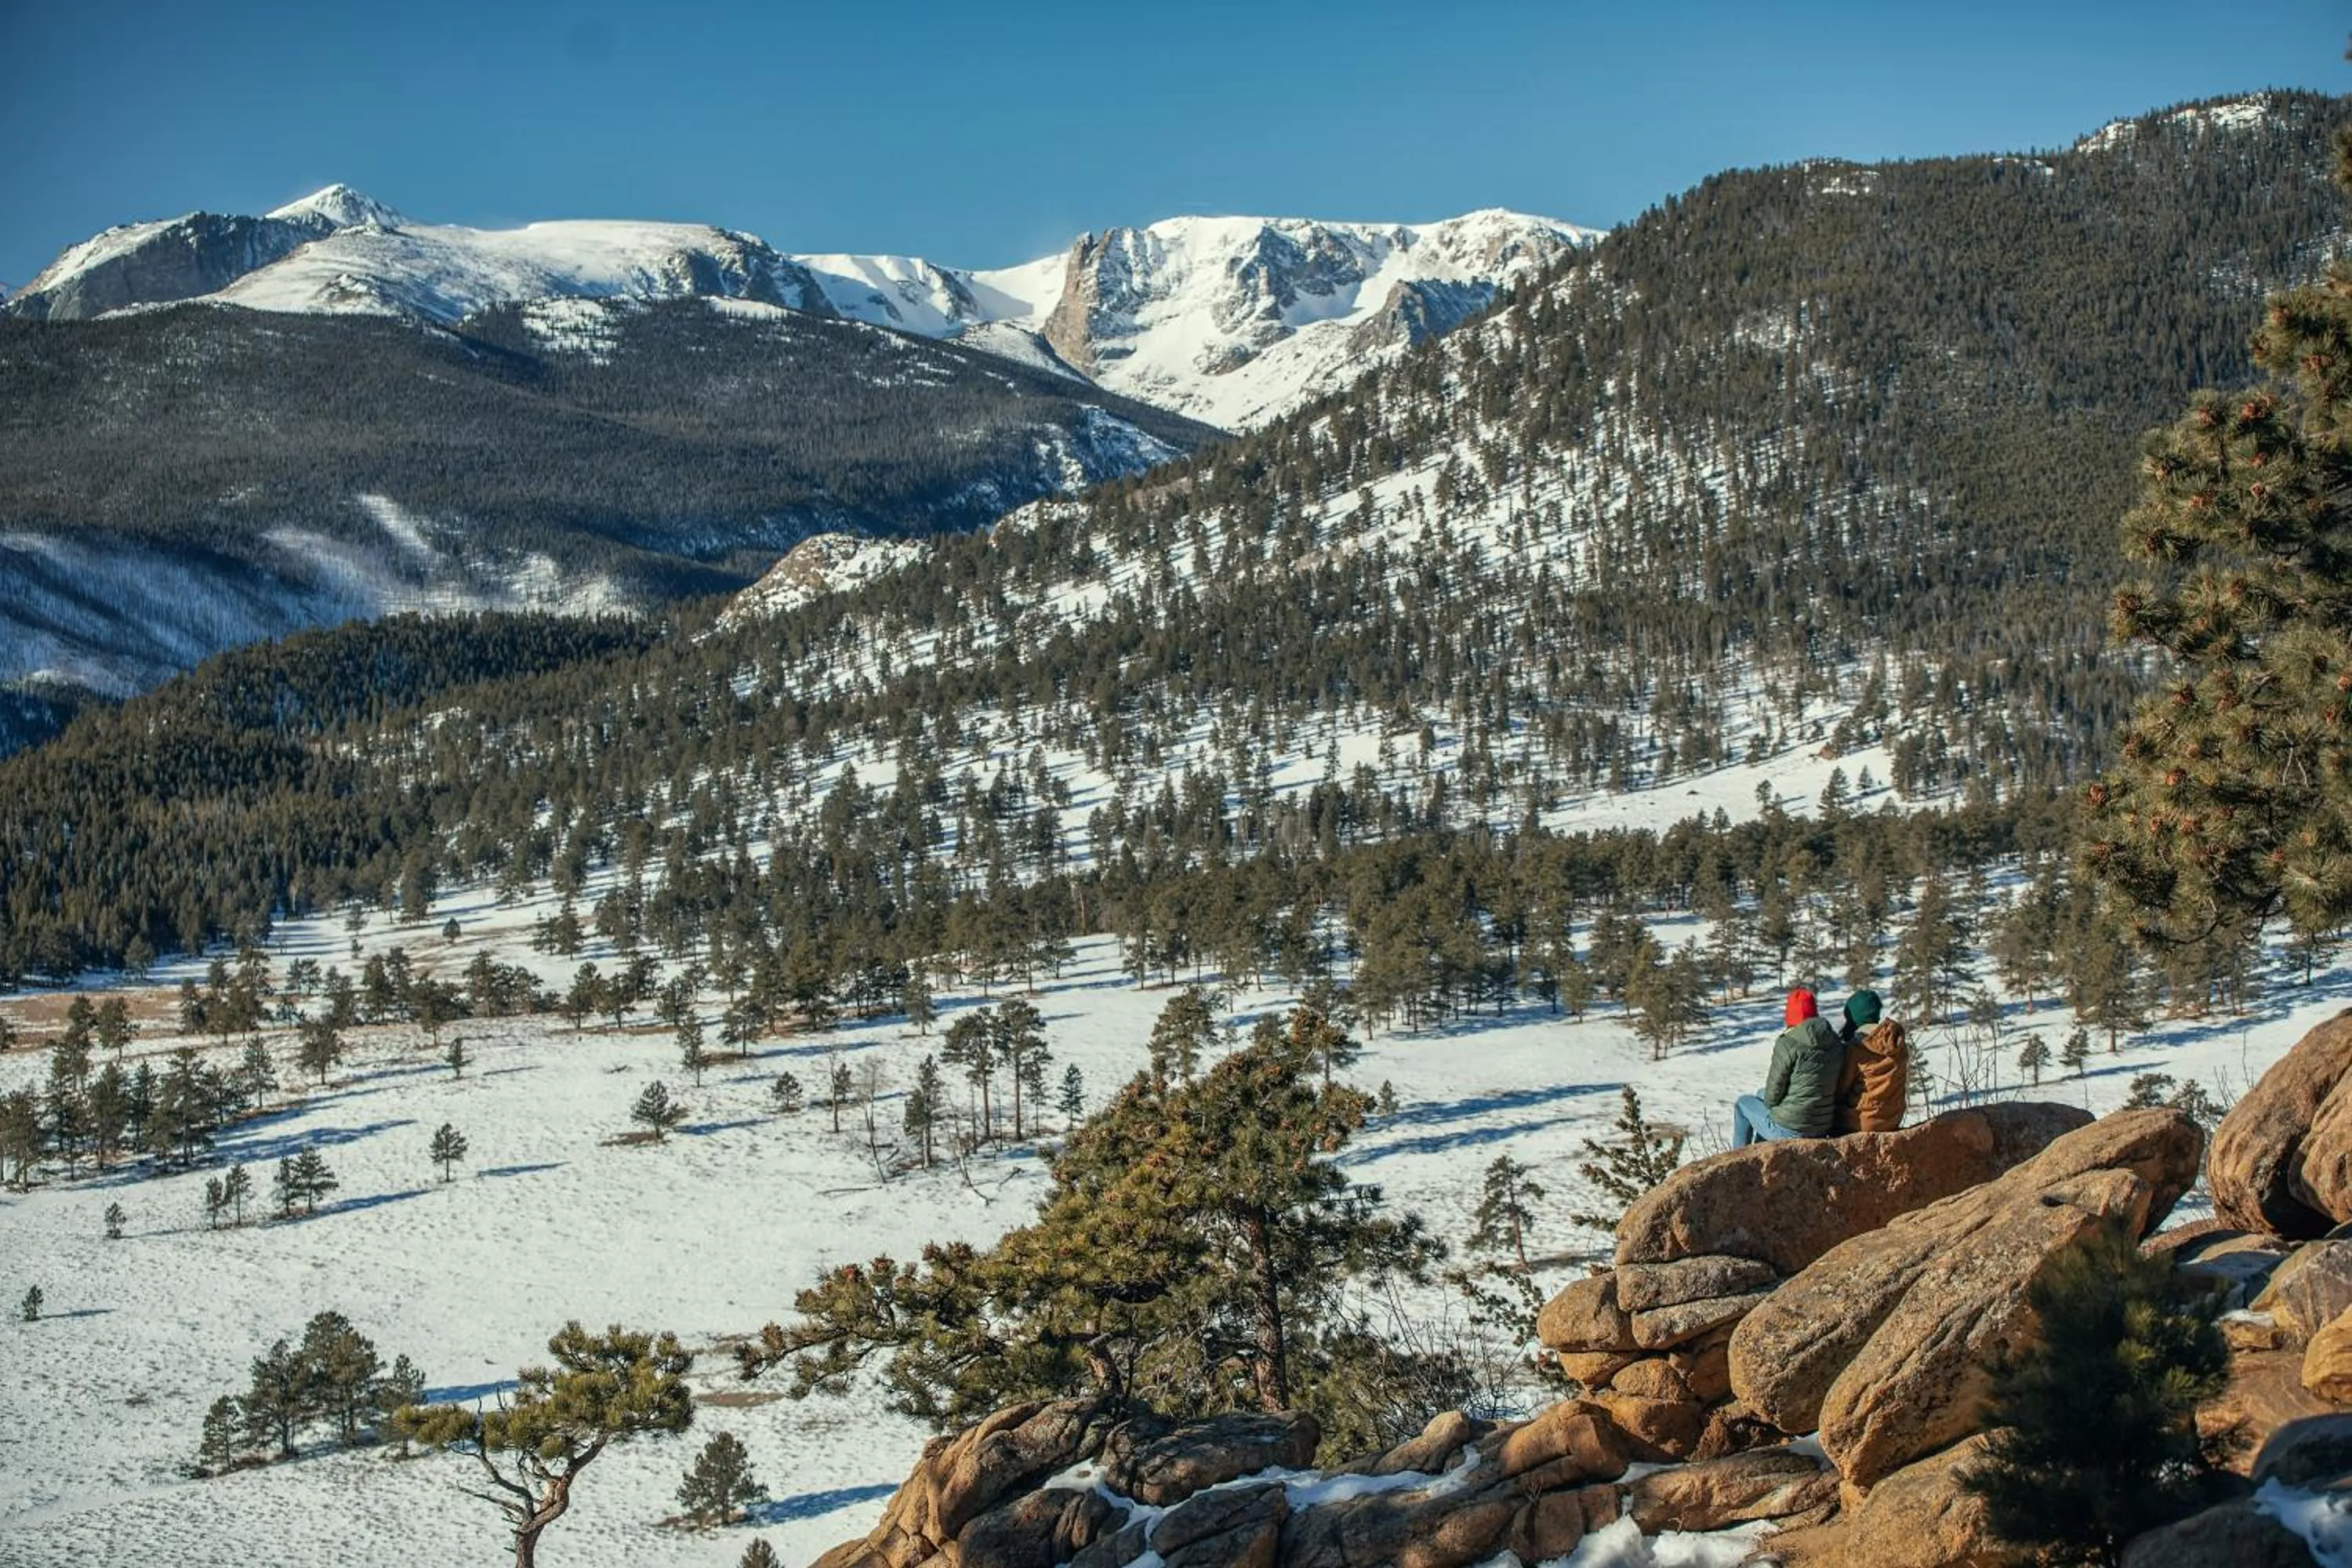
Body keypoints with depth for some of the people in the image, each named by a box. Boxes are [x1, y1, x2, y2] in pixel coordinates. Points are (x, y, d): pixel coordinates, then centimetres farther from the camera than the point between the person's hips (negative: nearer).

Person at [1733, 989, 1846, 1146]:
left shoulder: (1787, 1045, -20)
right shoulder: (1837, 1044, -2)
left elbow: (1772, 1097, -15)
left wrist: (1769, 1101, 9)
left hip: (1788, 1130, -6)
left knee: (1743, 1103, 24)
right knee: (1762, 1093, 33)